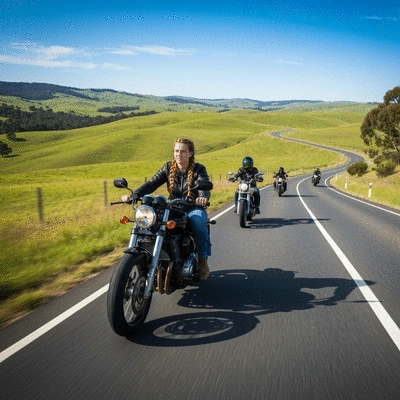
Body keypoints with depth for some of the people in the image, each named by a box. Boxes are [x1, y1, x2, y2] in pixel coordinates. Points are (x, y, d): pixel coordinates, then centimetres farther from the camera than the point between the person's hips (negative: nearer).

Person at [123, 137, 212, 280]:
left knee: (199, 222, -35)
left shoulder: (199, 169, -3)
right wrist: (134, 195, -24)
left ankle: (203, 260, -15)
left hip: (194, 208, -2)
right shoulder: (168, 167, 6)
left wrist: (203, 197, -48)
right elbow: (151, 183, -6)